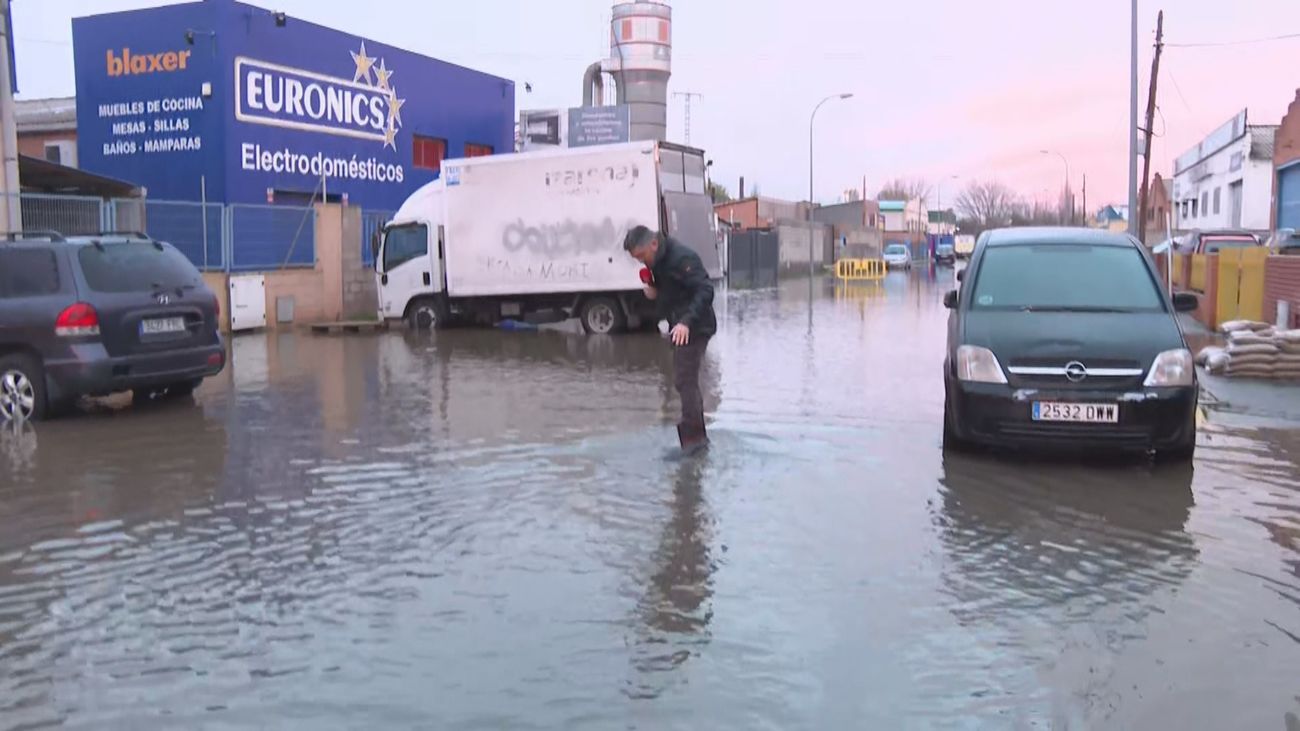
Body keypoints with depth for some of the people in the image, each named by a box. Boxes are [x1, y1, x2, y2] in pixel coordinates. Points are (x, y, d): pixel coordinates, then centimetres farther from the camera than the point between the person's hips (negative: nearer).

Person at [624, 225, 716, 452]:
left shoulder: (681, 258, -21)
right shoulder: (657, 260, 10)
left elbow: (705, 291, -27)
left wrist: (686, 322, -38)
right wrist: (652, 291, 0)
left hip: (693, 328, -10)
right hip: (680, 326, 10)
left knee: (685, 381, -11)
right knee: (687, 381, 14)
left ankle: (692, 438, -6)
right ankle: (698, 436, 24)